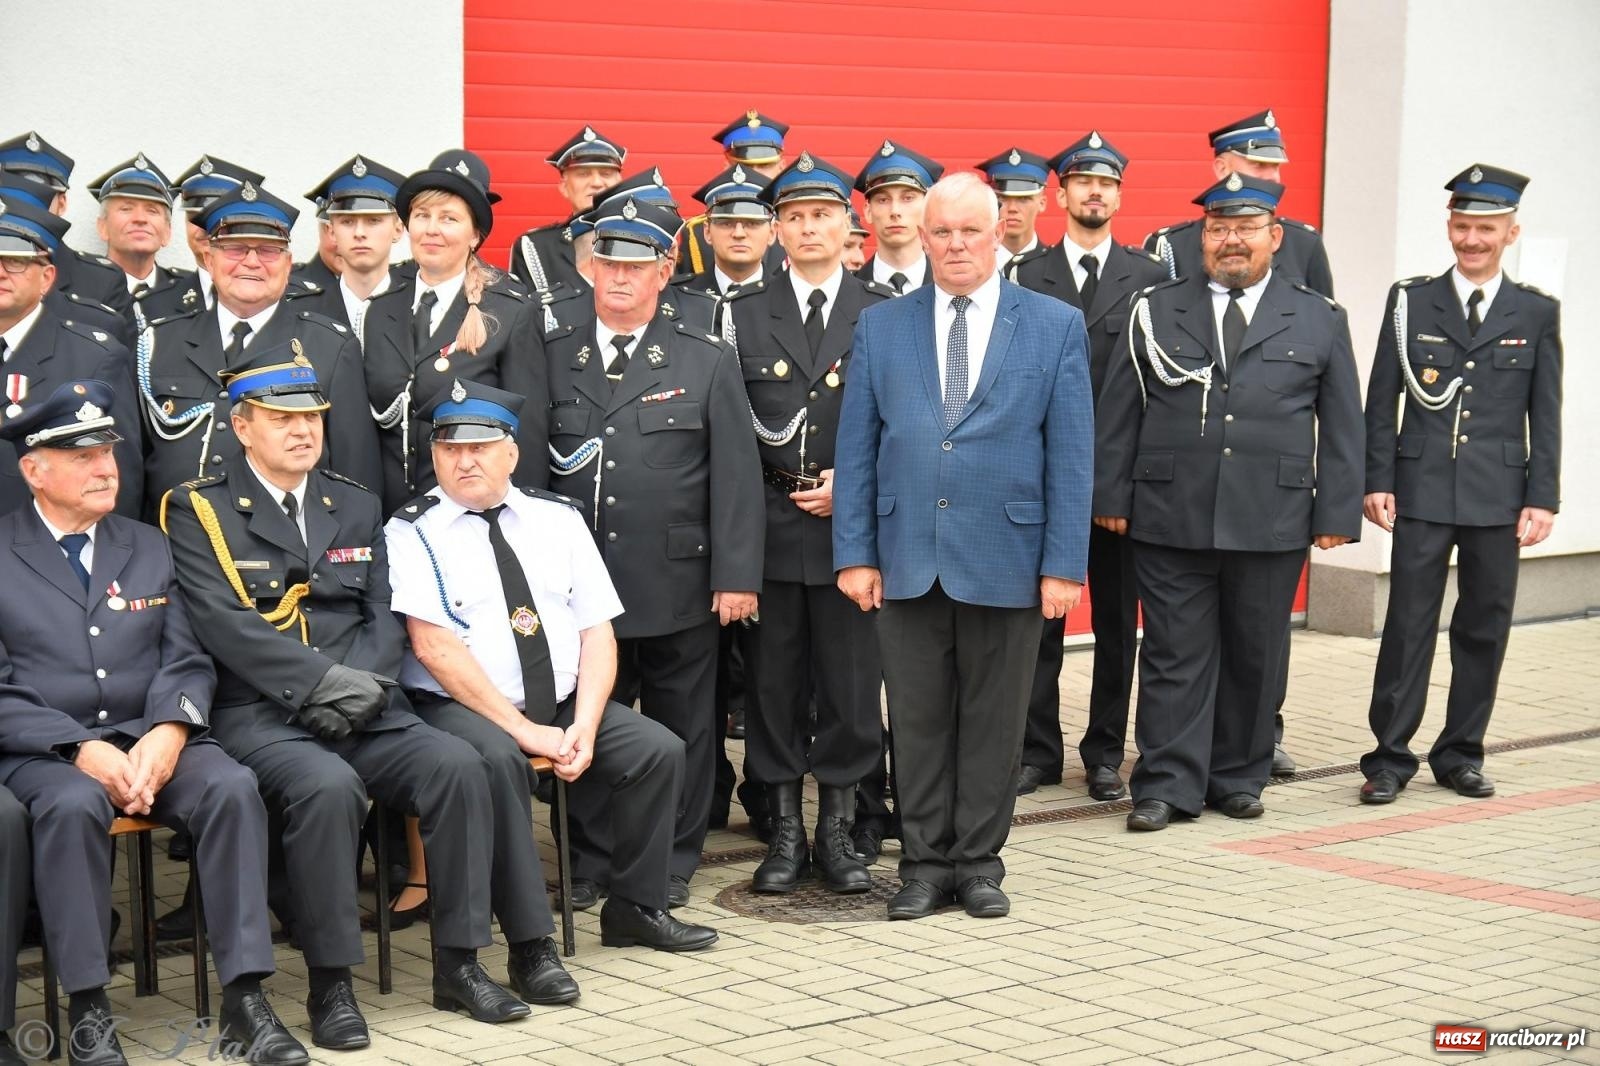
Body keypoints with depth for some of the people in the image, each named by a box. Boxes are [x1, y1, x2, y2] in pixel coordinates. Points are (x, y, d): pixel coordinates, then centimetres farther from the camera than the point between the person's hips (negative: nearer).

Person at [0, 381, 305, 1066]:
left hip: (151, 743, 3)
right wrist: (84, 751, -17)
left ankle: (244, 995, -26)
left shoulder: (148, 548, 17)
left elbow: (187, 664, 11)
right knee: (74, 805, -36)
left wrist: (168, 733, -12)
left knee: (232, 787, -26)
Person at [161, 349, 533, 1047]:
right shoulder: (198, 511, 3)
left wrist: (363, 683, -9)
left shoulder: (356, 507, 20)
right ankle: (330, 984, -21)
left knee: (456, 764, -21)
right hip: (257, 714, -5)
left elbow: (385, 617, 13)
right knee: (327, 786, -35)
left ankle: (458, 965, -12)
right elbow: (224, 623, -10)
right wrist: (325, 682, -18)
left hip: (361, 712, 5)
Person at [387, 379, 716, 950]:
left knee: (658, 748, -15)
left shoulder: (557, 517, 12)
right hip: (459, 709, -5)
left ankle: (635, 908, 4)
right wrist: (524, 730, -18)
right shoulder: (413, 532, -2)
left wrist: (583, 726, -11)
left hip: (565, 707, 5)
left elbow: (597, 631, 7)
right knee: (495, 759, -36)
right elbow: (434, 646, -13)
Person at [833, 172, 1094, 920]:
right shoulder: (880, 327, 7)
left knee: (994, 720, 7)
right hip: (907, 561, 1)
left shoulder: (1056, 327, 2)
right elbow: (855, 451, 6)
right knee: (918, 720, 7)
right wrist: (854, 553, -1)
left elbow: (1070, 456, -1)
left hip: (1006, 561, -1)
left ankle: (979, 862, 19)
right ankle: (925, 861, 18)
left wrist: (1064, 564, -6)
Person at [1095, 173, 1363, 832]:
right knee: (1176, 654, 0)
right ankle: (1168, 785, 4)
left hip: (1273, 523, 1)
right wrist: (1110, 495, 0)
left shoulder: (1319, 320, 7)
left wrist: (1337, 512, 1)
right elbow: (1119, 412, 7)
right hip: (1171, 518, -1)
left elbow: (1341, 426, 7)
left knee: (1255, 656, 8)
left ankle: (1237, 778, 21)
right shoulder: (1156, 310, 7)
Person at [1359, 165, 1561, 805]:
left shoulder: (1537, 314, 7)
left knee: (1484, 630, 7)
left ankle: (1460, 756, 18)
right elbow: (1381, 401, 5)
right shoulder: (1411, 302, 5)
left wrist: (1542, 498, -1)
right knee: (1408, 626, -2)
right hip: (1422, 492, -1)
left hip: (1498, 499, 1)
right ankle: (1390, 757, 4)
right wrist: (1377, 481, -2)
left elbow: (1545, 416, 6)